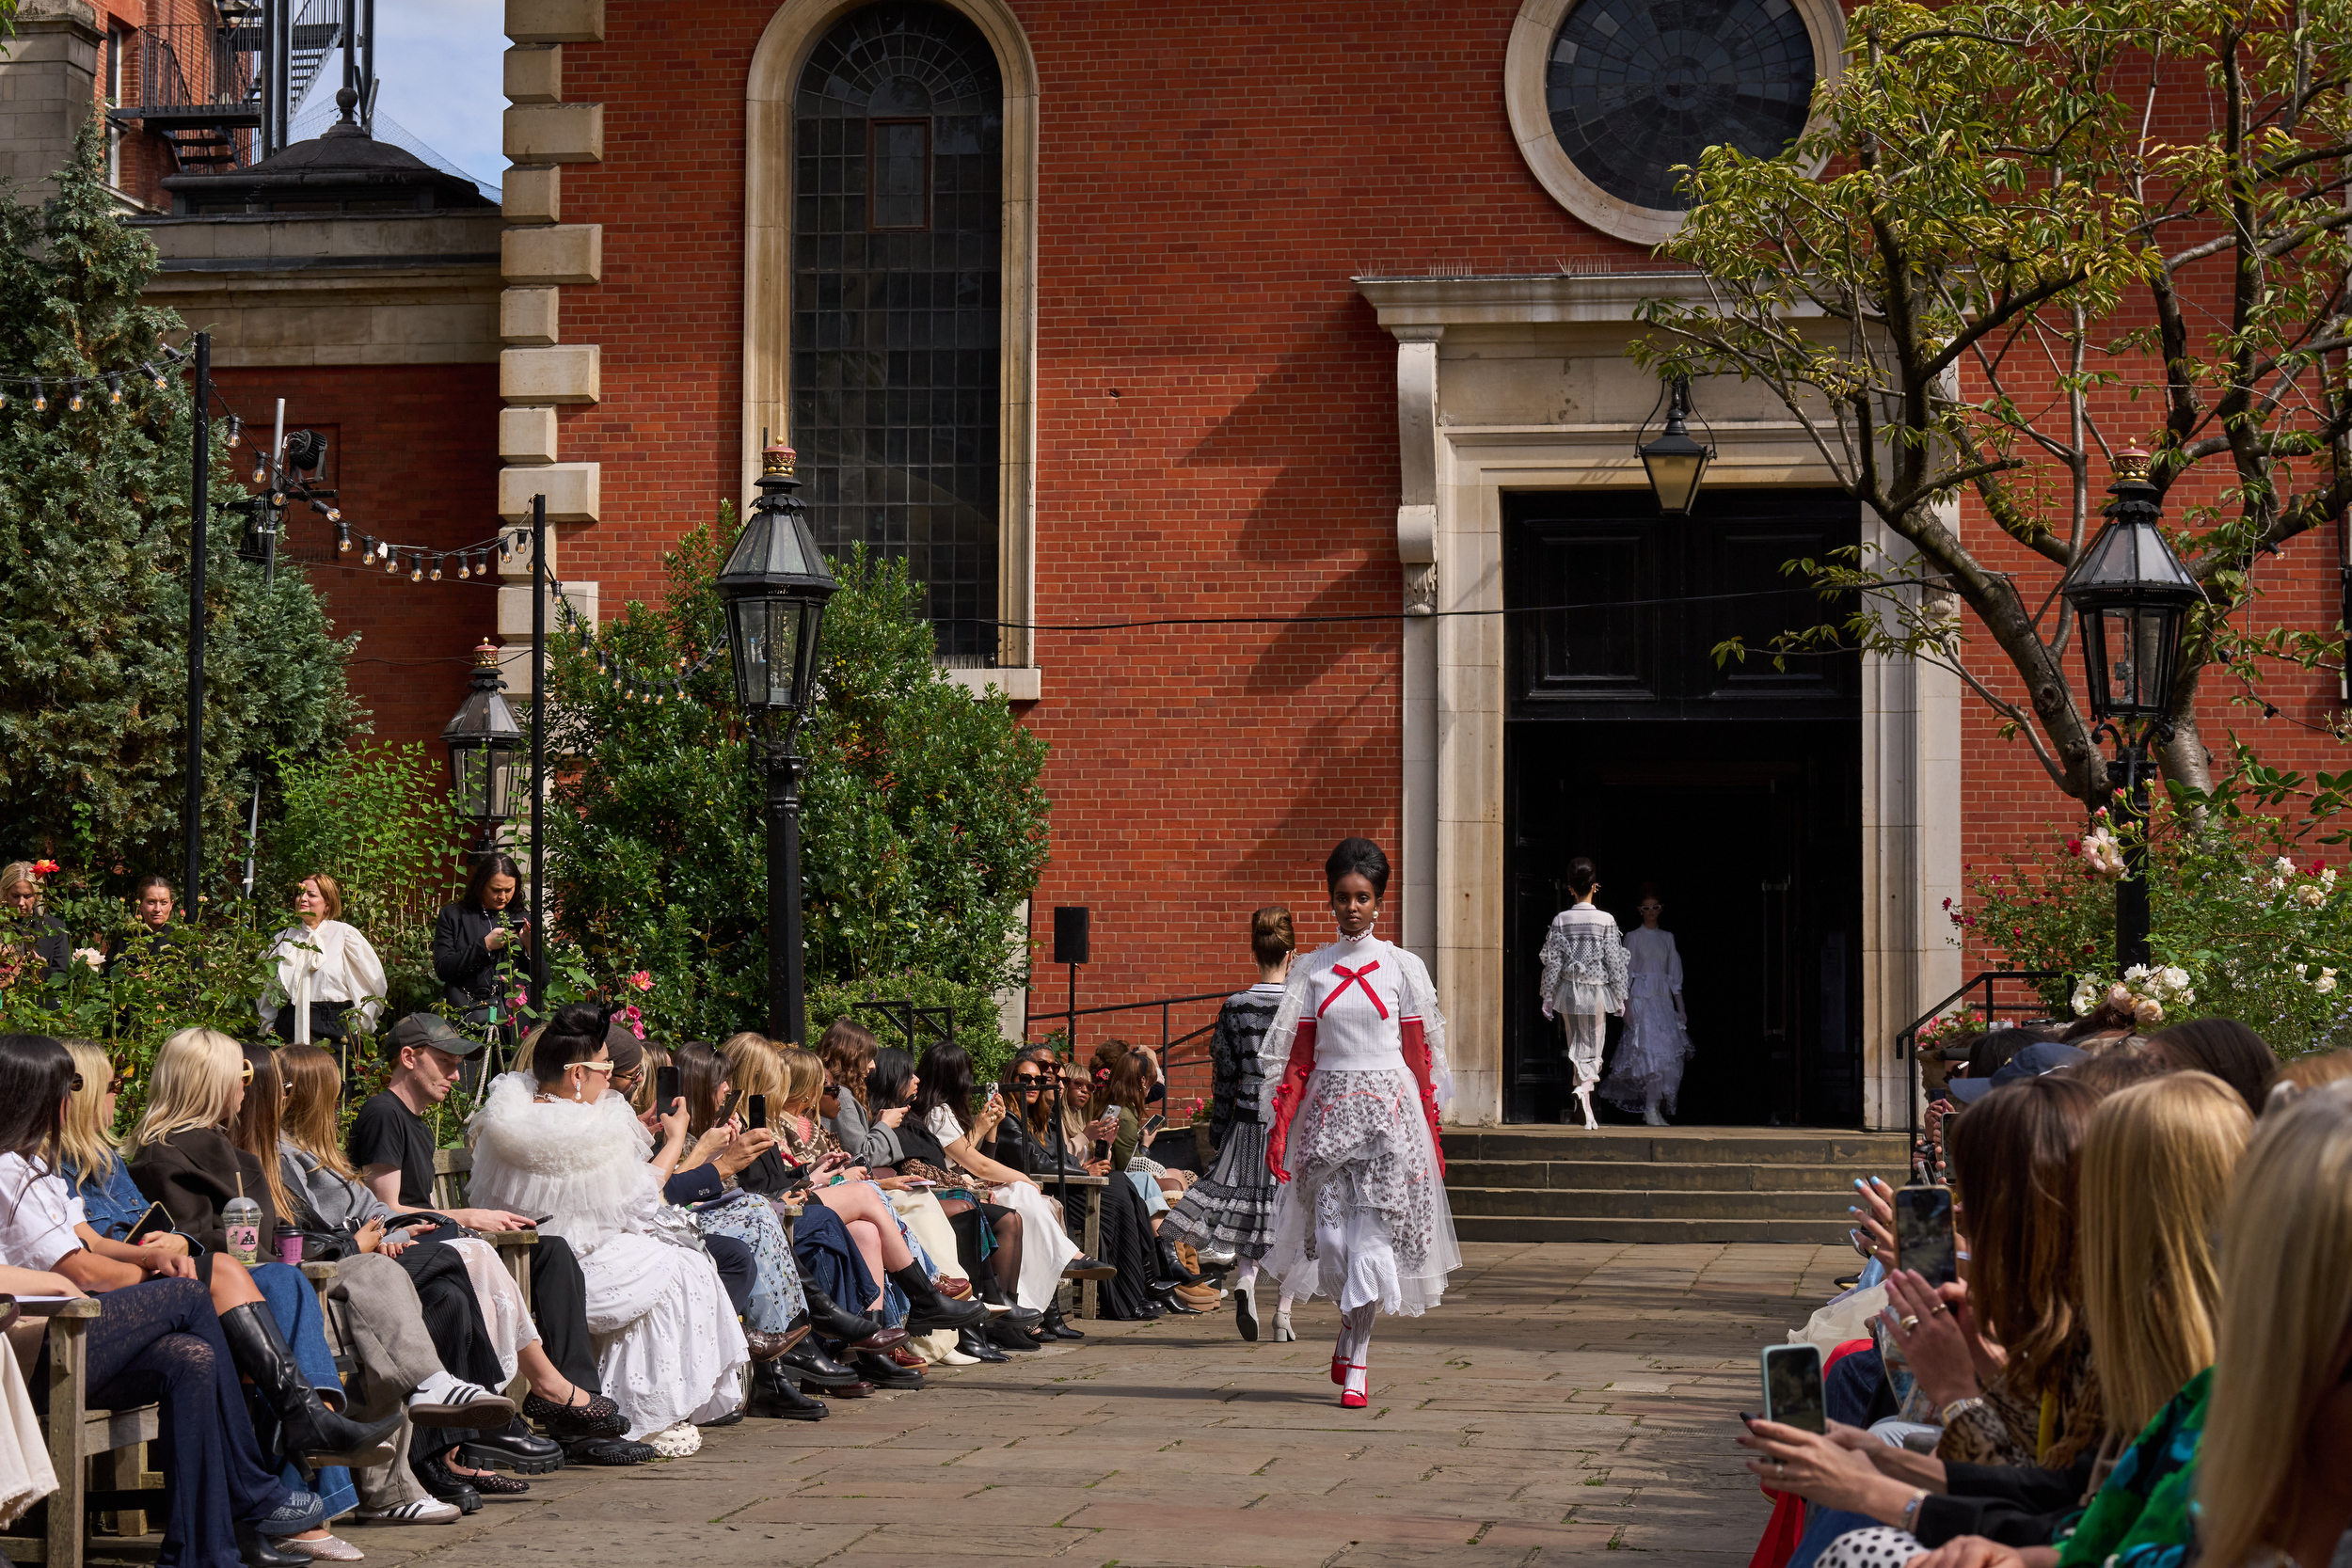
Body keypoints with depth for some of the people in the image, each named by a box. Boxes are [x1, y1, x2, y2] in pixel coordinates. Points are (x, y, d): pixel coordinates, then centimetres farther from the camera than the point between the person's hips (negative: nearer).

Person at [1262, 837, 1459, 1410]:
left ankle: (1356, 1358, 2)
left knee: (1372, 1232, -6)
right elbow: (1297, 1057, 8)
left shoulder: (1402, 968, 3)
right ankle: (1353, 1324, 24)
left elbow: (1420, 1056, 5)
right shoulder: (1311, 970, 7)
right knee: (1330, 1233, -4)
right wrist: (1279, 1128, 1)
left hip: (1389, 1110, -1)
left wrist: (1429, 1128, 2)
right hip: (1329, 1109, 2)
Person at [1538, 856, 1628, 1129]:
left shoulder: (1560, 920, -4)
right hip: (1597, 993, -2)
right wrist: (1619, 996, 3)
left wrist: (1548, 996, 5)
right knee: (1592, 1049, 8)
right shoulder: (1606, 920, -8)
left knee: (1575, 1049, 10)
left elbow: (1552, 962, -3)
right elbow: (1614, 962, -5)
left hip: (1568, 992, 2)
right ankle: (1585, 1084, -21)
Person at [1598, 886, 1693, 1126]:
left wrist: (1680, 1008, 10)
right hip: (1642, 1000, -4)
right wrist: (1627, 1007, -9)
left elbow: (1675, 977, 15)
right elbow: (1626, 975, 0)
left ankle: (1654, 1107, 5)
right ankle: (1651, 1109, -16)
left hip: (1664, 1000, 4)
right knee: (1651, 1052, -16)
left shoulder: (1667, 938, 14)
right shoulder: (1633, 938, 3)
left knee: (1670, 1054, -4)